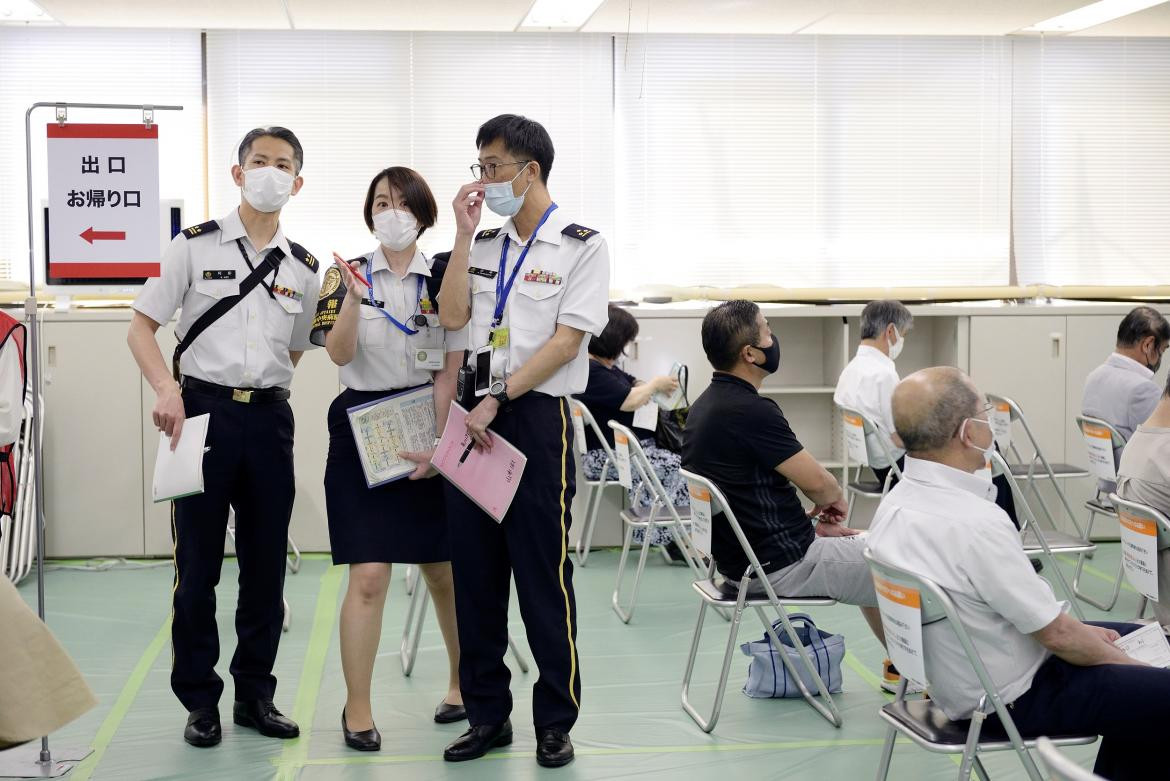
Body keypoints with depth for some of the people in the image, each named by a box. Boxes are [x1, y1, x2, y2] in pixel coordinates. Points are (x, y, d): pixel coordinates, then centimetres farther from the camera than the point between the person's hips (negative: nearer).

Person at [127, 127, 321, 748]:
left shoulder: (303, 269, 9)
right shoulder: (195, 247, 0)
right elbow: (141, 328, -1)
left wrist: (263, 388, 4)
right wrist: (167, 389, -17)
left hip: (269, 417, 3)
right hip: (203, 411, -3)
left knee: (266, 564, 8)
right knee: (197, 564, 1)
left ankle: (255, 694, 21)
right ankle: (199, 700, 14)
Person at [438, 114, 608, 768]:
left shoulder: (581, 245, -3)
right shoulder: (484, 244, 15)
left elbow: (567, 341, -11)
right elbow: (453, 317, 1)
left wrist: (499, 399, -16)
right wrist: (465, 233, 0)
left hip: (538, 418, -6)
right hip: (476, 416, 6)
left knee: (544, 574, -1)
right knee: (475, 572, 8)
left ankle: (556, 721, 12)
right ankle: (488, 714, 19)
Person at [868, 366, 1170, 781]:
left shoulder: (896, 502, -4)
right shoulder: (974, 522, -31)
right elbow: (1057, 634, -21)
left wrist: (1080, 630, 11)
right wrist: (1129, 664, -3)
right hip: (1016, 699, -9)